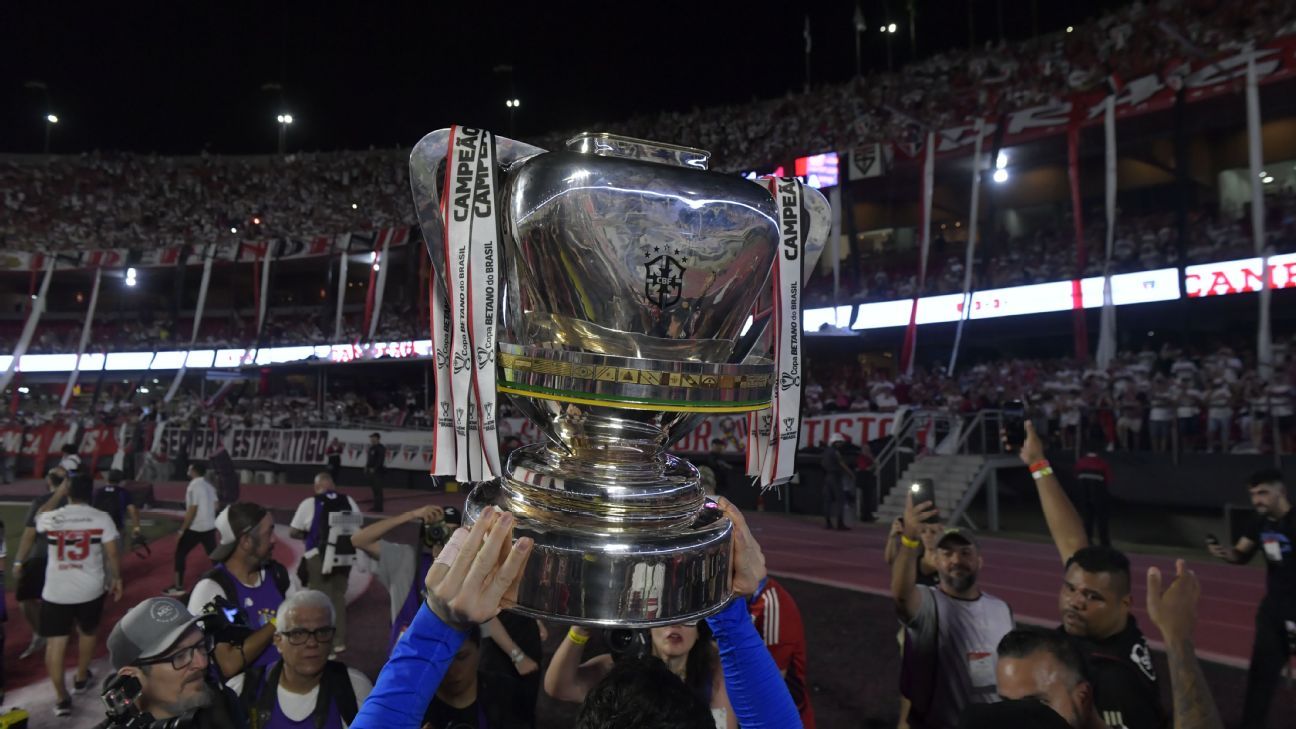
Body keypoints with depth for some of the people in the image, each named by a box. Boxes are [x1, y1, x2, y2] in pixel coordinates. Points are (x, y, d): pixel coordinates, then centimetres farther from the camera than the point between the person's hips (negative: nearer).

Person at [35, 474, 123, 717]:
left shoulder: (50, 518, -7)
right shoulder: (102, 519, -9)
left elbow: (38, 518, 21)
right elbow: (112, 554, -5)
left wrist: (57, 494, 24)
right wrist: (116, 579, 9)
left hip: (56, 591, 0)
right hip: (90, 589, 1)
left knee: (55, 642, 7)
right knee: (87, 632, 24)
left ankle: (61, 698, 7)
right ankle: (81, 678, 40)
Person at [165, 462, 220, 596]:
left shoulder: (193, 486, -15)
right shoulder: (209, 485, 10)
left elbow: (192, 510, -18)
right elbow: (215, 505, 13)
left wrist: (182, 529, -13)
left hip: (195, 528, -7)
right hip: (210, 526, 7)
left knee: (180, 554, 6)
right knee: (213, 555, 13)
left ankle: (178, 587, 7)